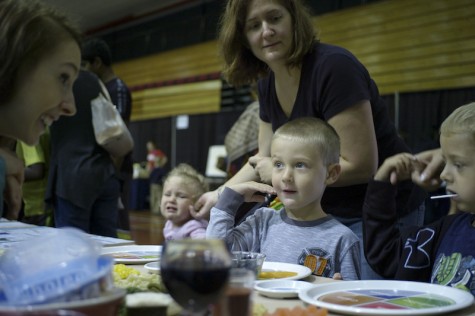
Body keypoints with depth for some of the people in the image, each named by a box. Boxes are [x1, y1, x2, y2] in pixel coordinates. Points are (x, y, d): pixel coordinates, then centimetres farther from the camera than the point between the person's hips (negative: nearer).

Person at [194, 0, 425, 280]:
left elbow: (360, 165, -25)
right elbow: (265, 159, 13)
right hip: (328, 212, 8)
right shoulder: (268, 84, 1)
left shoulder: (333, 67, -24)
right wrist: (219, 195, 5)